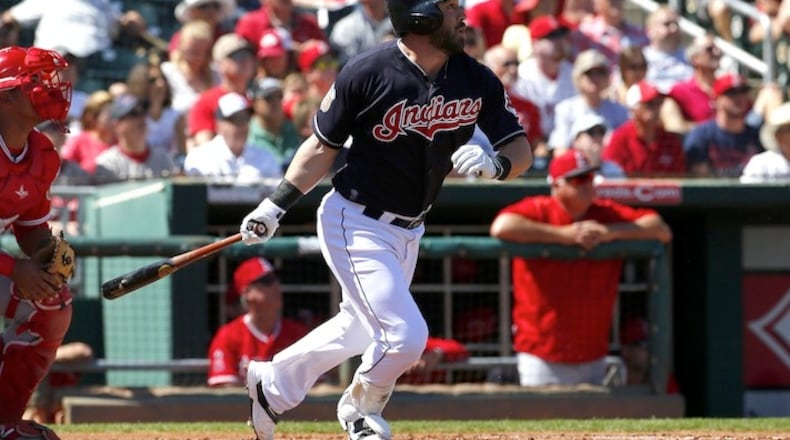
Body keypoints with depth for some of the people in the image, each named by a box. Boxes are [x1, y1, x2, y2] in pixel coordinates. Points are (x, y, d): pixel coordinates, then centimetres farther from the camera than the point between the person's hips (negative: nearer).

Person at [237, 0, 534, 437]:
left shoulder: (477, 80, -6)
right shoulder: (367, 72, -20)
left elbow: (520, 151, -2)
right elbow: (323, 145, -8)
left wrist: (494, 164, -24)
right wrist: (275, 206, -13)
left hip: (407, 232, 7)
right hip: (354, 224, -7)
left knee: (361, 329, 22)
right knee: (405, 335, -15)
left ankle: (271, 384, 45)